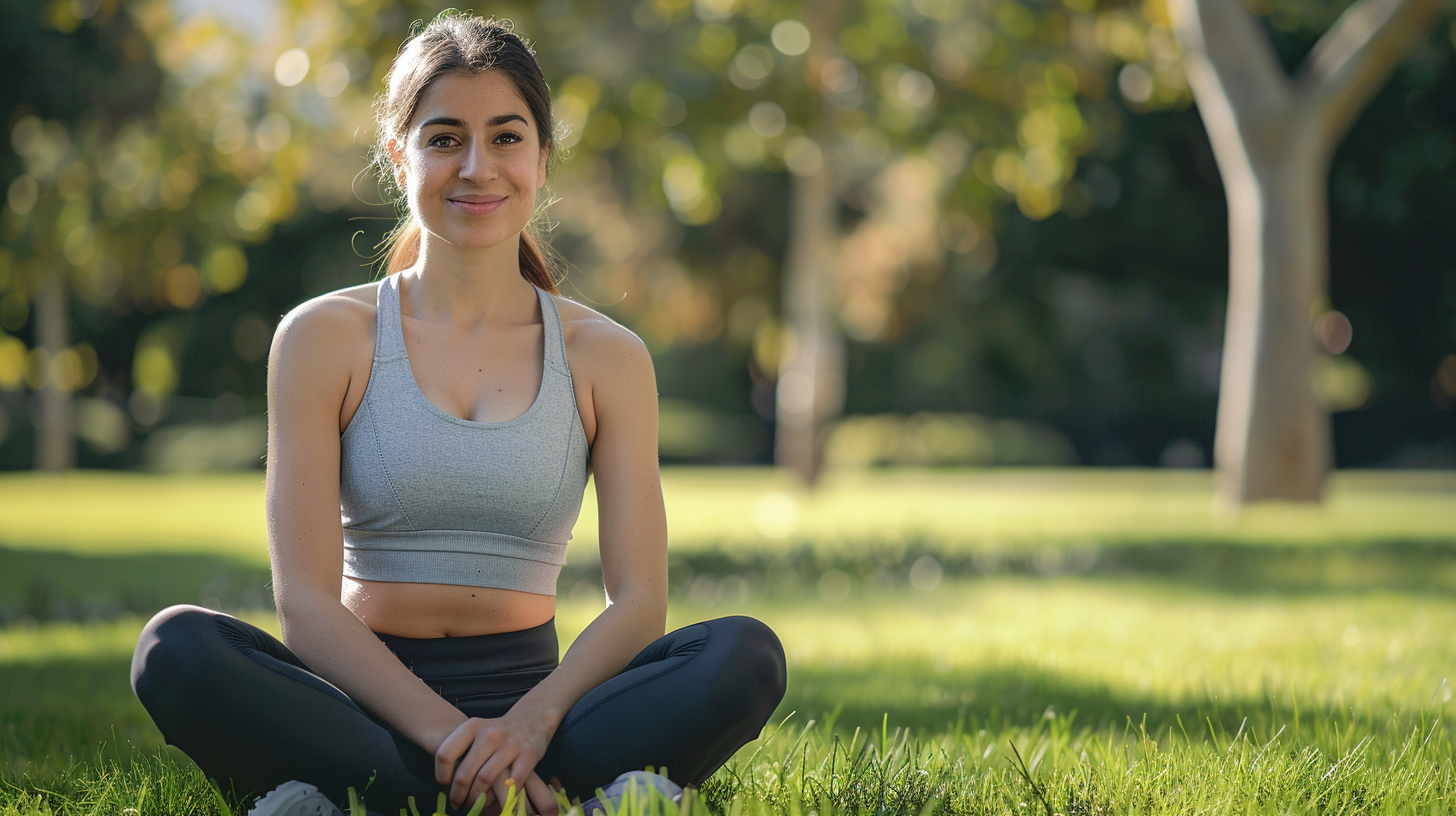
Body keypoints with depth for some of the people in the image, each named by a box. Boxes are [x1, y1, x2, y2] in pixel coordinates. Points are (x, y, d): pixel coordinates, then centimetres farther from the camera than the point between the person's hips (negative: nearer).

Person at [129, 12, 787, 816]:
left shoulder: (604, 357, 8)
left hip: (532, 697, 1)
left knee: (744, 655, -26)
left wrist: (533, 719, -21)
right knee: (176, 648, -32)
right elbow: (305, 601, -6)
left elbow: (639, 601, 0)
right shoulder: (325, 338, 3)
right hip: (370, 712, -1)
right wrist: (443, 730, -22)